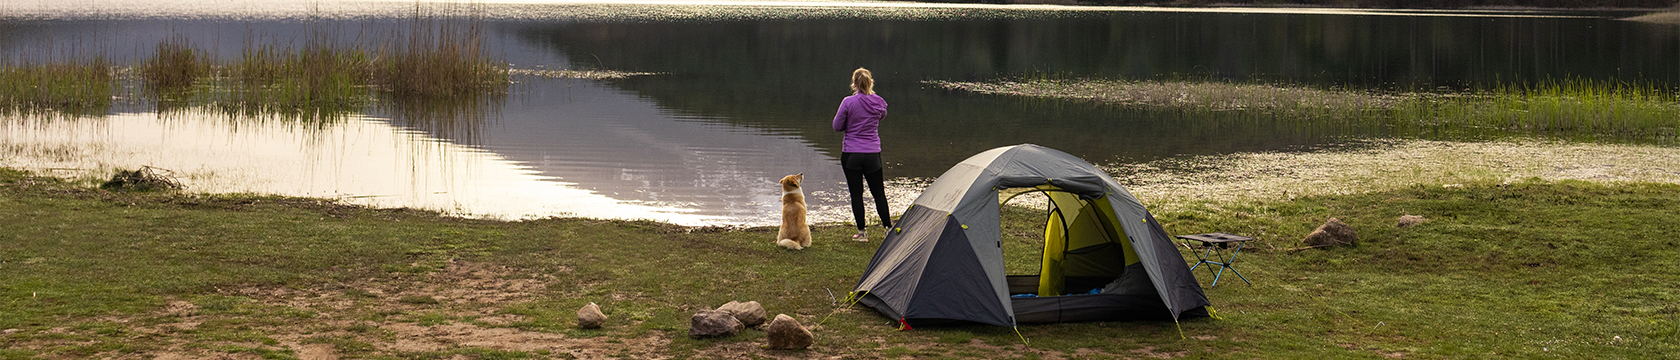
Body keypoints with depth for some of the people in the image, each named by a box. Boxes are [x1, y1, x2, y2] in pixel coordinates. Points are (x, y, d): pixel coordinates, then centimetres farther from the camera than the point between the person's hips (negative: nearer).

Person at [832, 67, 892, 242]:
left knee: (856, 194, 6)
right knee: (879, 193, 13)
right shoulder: (878, 102, -2)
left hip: (851, 155, -3)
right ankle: (889, 228, 16)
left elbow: (837, 126, -4)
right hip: (873, 154, 3)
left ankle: (862, 231, 9)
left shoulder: (848, 103, -13)